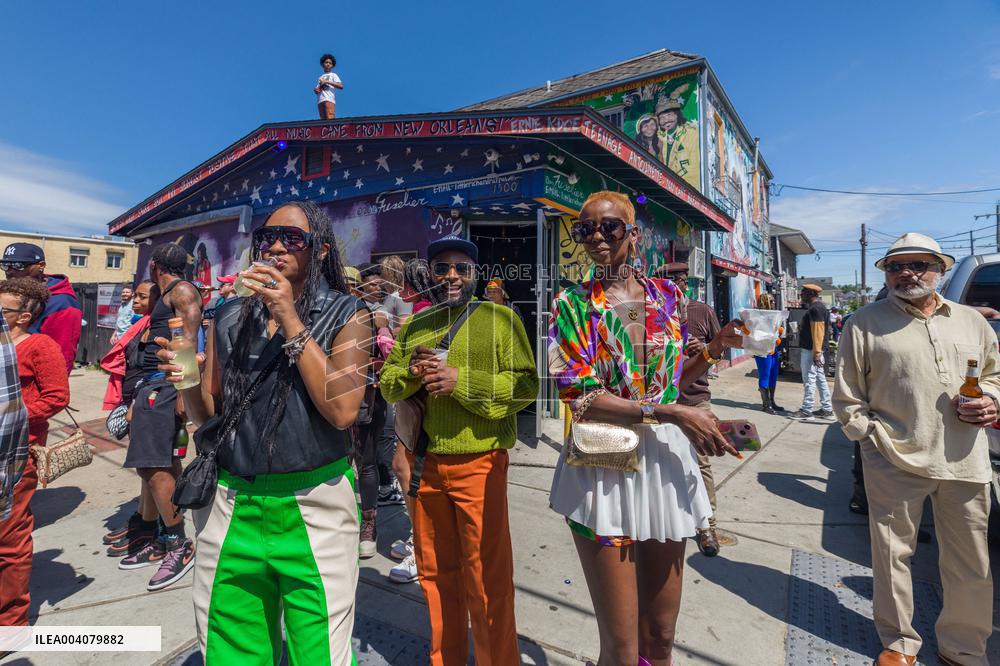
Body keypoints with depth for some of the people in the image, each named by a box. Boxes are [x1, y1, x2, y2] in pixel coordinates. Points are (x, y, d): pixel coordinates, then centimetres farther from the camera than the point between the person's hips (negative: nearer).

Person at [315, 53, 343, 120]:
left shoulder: (333, 75, 13)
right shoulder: (321, 77, 29)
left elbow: (341, 86, -4)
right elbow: (316, 90, 28)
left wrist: (327, 82, -7)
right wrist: (316, 90, 3)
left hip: (329, 100, -5)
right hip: (320, 101, 5)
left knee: (330, 119, -20)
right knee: (323, 120, -5)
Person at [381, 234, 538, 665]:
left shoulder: (500, 318, -3)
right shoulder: (413, 325, 13)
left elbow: (527, 384, -11)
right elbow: (387, 385, 13)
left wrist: (462, 380, -20)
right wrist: (411, 372, -9)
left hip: (479, 464, -5)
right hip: (424, 464, 5)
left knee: (486, 578, 3)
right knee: (435, 573, 18)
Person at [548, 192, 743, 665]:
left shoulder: (666, 295, 8)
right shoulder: (573, 304, -4)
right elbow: (581, 398, -13)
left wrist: (713, 349, 3)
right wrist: (674, 414, -17)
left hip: (665, 461, 4)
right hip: (604, 470, -3)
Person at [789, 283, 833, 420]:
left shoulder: (815, 308, -16)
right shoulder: (819, 307, 17)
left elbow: (818, 331, -22)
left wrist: (816, 352, -24)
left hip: (811, 351, -11)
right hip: (815, 350, 11)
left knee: (809, 380, -5)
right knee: (820, 379, 13)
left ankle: (806, 411, 0)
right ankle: (827, 410, 19)